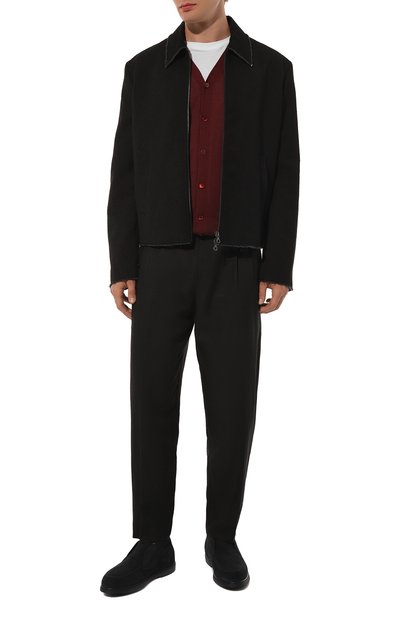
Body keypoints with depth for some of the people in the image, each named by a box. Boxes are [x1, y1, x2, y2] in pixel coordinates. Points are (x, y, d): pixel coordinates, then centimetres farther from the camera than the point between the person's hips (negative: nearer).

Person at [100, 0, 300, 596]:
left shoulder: (271, 69, 7)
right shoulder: (144, 69, 10)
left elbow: (283, 176, 3)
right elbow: (126, 174, 6)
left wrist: (278, 270, -5)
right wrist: (122, 267, -2)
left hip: (235, 267, -1)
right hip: (162, 266, 1)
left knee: (231, 408, 0)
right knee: (152, 405, -1)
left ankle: (222, 538, 20)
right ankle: (153, 544, 13)